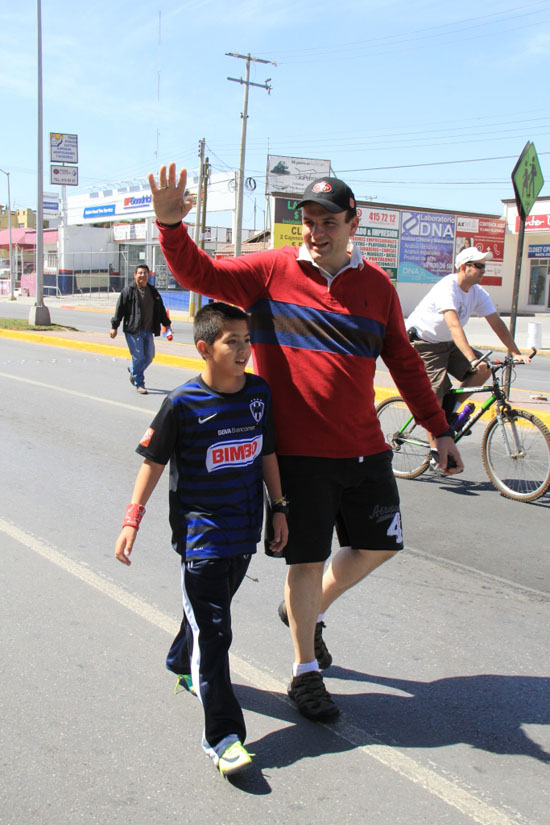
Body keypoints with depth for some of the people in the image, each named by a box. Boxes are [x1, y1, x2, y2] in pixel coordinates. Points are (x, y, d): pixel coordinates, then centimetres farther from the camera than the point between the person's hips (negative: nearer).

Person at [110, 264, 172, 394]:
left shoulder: (153, 291, 13)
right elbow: (120, 309, -5)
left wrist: (166, 323, 17)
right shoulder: (128, 291, -4)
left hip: (148, 331, 6)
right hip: (133, 330, -6)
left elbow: (161, 309, 20)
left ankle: (133, 370, 36)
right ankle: (139, 384, 6)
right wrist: (114, 326, -7)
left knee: (149, 356, 8)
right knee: (138, 356, -7)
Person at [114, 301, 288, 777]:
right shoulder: (183, 404, -14)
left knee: (213, 609, 23)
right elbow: (154, 461, -6)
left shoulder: (260, 393, 0)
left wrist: (278, 508, 12)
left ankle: (184, 664, 51)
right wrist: (132, 519, -8)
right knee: (212, 632, -5)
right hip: (200, 531, -5)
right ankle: (224, 737, 0)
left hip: (244, 528, 5)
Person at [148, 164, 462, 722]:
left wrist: (438, 429, 13)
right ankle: (306, 674, 25)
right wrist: (171, 225, -30)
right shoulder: (271, 270, -4)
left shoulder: (377, 286, 5)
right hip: (298, 450, -4)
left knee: (380, 544, 13)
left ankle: (311, 610, 39)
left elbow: (404, 361, 12)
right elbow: (200, 274, -10)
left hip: (364, 447, 4)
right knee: (307, 560, 4)